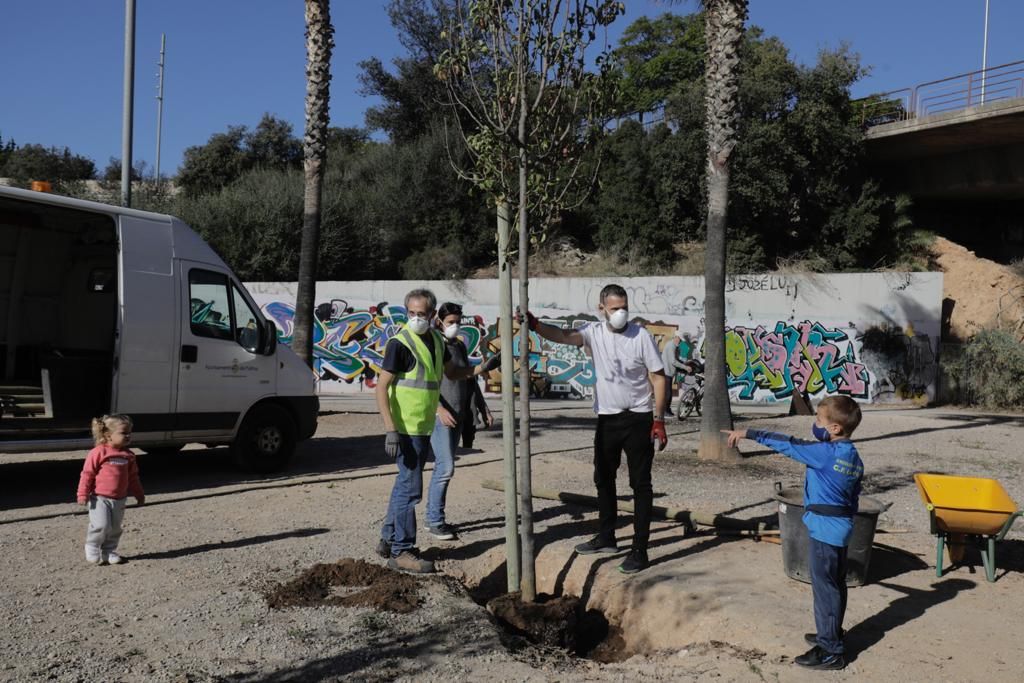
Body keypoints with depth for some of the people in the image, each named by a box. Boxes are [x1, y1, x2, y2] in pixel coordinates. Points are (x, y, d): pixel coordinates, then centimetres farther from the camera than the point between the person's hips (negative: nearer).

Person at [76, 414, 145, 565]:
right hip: (100, 498, -5)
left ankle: (109, 552, 23)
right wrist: (83, 494, -11)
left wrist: (139, 494, 19)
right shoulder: (98, 453, -11)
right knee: (101, 526, -12)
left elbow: (133, 477, 16)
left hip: (119, 499, 5)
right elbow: (87, 474, -9)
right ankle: (92, 551, 9)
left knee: (115, 529, 10)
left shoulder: (128, 455, 6)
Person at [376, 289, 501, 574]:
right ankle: (401, 552, 6)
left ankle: (388, 539, 30)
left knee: (405, 485, 17)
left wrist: (481, 368, 4)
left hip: (424, 427, 8)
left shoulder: (436, 339, 9)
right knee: (410, 488, -4)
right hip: (405, 429, -8)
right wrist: (390, 429, -23)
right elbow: (382, 386, -17)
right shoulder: (400, 343, -14)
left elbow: (451, 372, 22)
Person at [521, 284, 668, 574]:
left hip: (638, 419, -5)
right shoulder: (595, 332, -2)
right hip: (606, 418, 5)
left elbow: (658, 378, -8)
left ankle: (640, 550, 5)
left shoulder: (641, 335, -10)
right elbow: (563, 336, -20)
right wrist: (535, 325, -39)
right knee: (603, 479, 17)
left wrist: (658, 420, -14)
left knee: (640, 484, 0)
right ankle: (606, 537, 34)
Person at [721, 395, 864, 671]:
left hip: (825, 529, -9)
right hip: (842, 527, 9)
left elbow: (788, 445, -20)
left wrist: (749, 433, -16)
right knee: (836, 584, 20)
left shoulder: (826, 453, -20)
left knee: (825, 587, -3)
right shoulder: (854, 458, 7)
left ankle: (830, 651, 2)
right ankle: (832, 634, 34)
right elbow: (854, 498, 14)